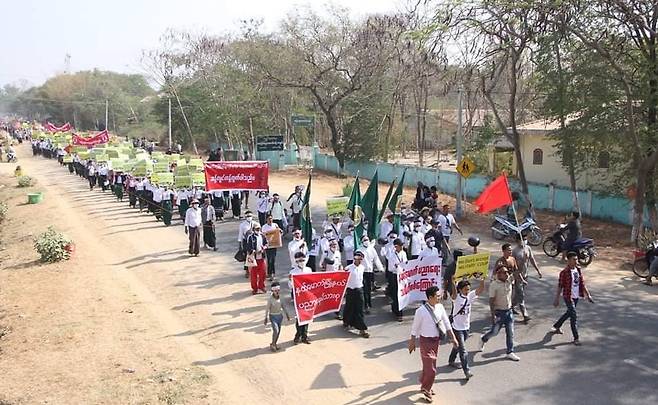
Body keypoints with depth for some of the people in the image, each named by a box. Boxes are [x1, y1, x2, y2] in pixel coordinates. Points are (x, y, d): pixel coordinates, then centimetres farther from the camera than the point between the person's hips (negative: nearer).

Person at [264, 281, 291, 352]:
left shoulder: (280, 297, -6)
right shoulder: (270, 299, -19)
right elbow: (267, 309, -14)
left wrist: (286, 313, 15)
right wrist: (266, 318, -14)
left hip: (280, 315, 5)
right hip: (273, 316, -5)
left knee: (279, 330, 11)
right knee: (276, 330, -16)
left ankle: (275, 343, 28)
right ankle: (272, 344, 2)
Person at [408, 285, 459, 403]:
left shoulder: (440, 307, -6)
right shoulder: (421, 311, -22)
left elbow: (446, 323, 4)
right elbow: (415, 327, -10)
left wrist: (453, 337, 1)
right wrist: (412, 342, -1)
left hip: (437, 340, 6)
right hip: (426, 341, -6)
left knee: (429, 366, 23)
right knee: (431, 369, -2)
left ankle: (425, 386, 45)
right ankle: (426, 389, 23)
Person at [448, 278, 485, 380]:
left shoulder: (470, 296, -3)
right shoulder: (456, 298, -18)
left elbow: (480, 290, -13)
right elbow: (454, 293, -41)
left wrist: (482, 280, -28)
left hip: (466, 327, 6)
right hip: (457, 328, -6)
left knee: (458, 346, 24)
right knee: (463, 351, -8)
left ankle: (451, 361, 44)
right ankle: (466, 371, -6)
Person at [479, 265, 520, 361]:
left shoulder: (510, 281, -3)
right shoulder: (494, 285, -19)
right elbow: (491, 301, -18)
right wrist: (493, 315, -20)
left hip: (509, 311, 5)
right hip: (499, 312, -5)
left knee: (510, 332, 7)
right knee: (494, 332, 8)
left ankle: (510, 352, 17)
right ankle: (483, 340, 38)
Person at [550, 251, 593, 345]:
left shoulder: (578, 270, 3)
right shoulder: (564, 272, -18)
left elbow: (582, 284, 11)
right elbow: (560, 287, -13)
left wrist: (588, 295, 9)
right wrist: (557, 299, -11)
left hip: (576, 296, 7)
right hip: (568, 297, -7)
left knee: (569, 313, 21)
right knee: (574, 316, -8)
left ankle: (556, 326, 43)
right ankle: (576, 338, -1)